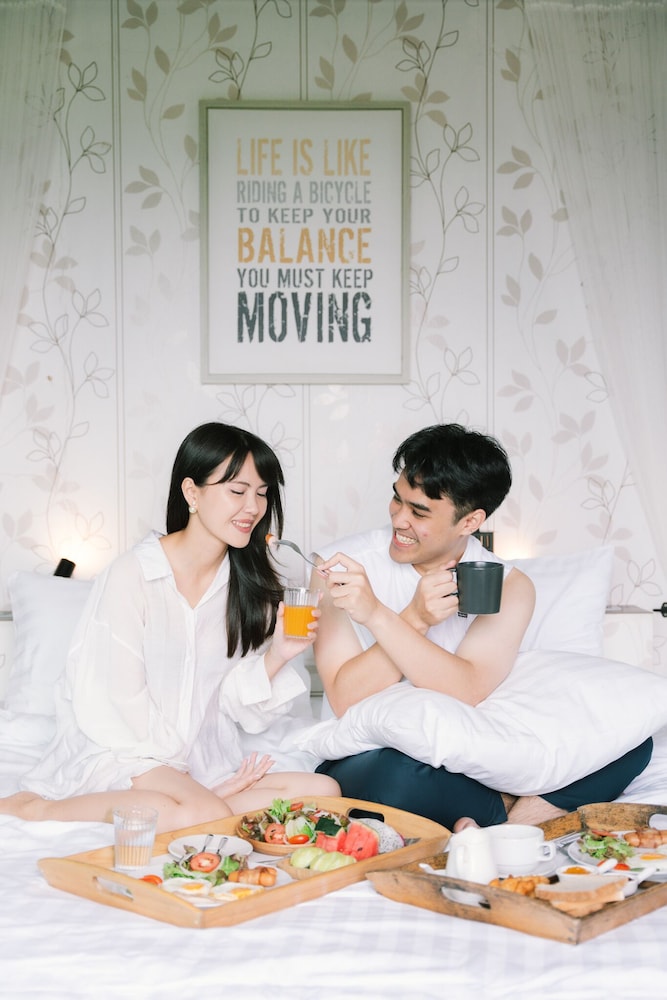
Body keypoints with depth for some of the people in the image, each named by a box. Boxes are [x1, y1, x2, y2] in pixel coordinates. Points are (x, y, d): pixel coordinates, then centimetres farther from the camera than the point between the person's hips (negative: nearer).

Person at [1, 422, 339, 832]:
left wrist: (275, 657, -14)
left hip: (202, 767, 6)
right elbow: (122, 703, -11)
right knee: (207, 814, -35)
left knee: (325, 791, -19)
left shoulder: (250, 583, 7)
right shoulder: (133, 574, -9)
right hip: (124, 753, -6)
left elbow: (242, 707, 5)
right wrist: (203, 782, -11)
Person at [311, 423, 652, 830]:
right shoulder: (342, 565, -6)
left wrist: (375, 613, -26)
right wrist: (415, 618, -24)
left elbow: (466, 693, -18)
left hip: (467, 763, 3)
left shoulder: (507, 586, -1)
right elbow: (346, 700, -14)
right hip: (366, 759, -2)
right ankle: (514, 812, -14)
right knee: (395, 773, -40)